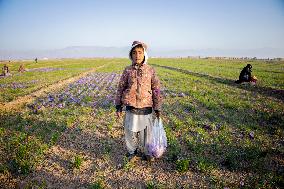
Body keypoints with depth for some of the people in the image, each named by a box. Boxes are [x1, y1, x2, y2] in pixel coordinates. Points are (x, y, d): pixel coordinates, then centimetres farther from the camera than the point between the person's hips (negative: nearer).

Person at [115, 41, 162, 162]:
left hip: (146, 108, 0)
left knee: (145, 132, 11)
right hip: (131, 108, 1)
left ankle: (143, 151, 34)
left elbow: (156, 90, 2)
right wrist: (118, 107, 6)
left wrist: (157, 109, 3)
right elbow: (120, 88, 8)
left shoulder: (150, 71, -1)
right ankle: (131, 152, 33)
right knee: (130, 132, 9)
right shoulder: (127, 71, 2)